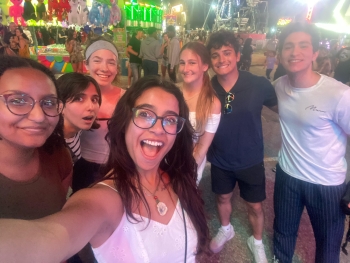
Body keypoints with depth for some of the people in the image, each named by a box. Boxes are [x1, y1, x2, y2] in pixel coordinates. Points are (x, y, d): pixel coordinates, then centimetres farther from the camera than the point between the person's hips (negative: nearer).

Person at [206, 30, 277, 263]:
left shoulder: (259, 84, -20)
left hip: (251, 160, -1)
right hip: (220, 160, 2)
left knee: (255, 207, 16)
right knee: (223, 198, 25)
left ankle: (257, 242, 47)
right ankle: (226, 229, 56)